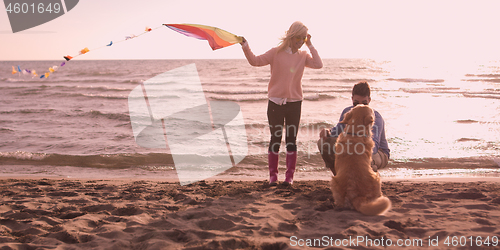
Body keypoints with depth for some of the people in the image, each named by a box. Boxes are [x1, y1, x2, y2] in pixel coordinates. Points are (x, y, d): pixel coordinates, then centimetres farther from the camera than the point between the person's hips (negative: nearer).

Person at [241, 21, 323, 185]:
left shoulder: (303, 56, 8)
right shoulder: (276, 53, 0)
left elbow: (318, 65, -8)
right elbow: (255, 61, -5)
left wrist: (310, 45, -3)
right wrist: (245, 46, -17)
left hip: (294, 103, 2)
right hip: (276, 102, -2)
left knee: (291, 139, 5)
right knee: (275, 139, 2)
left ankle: (289, 176, 11)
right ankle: (273, 175, 9)